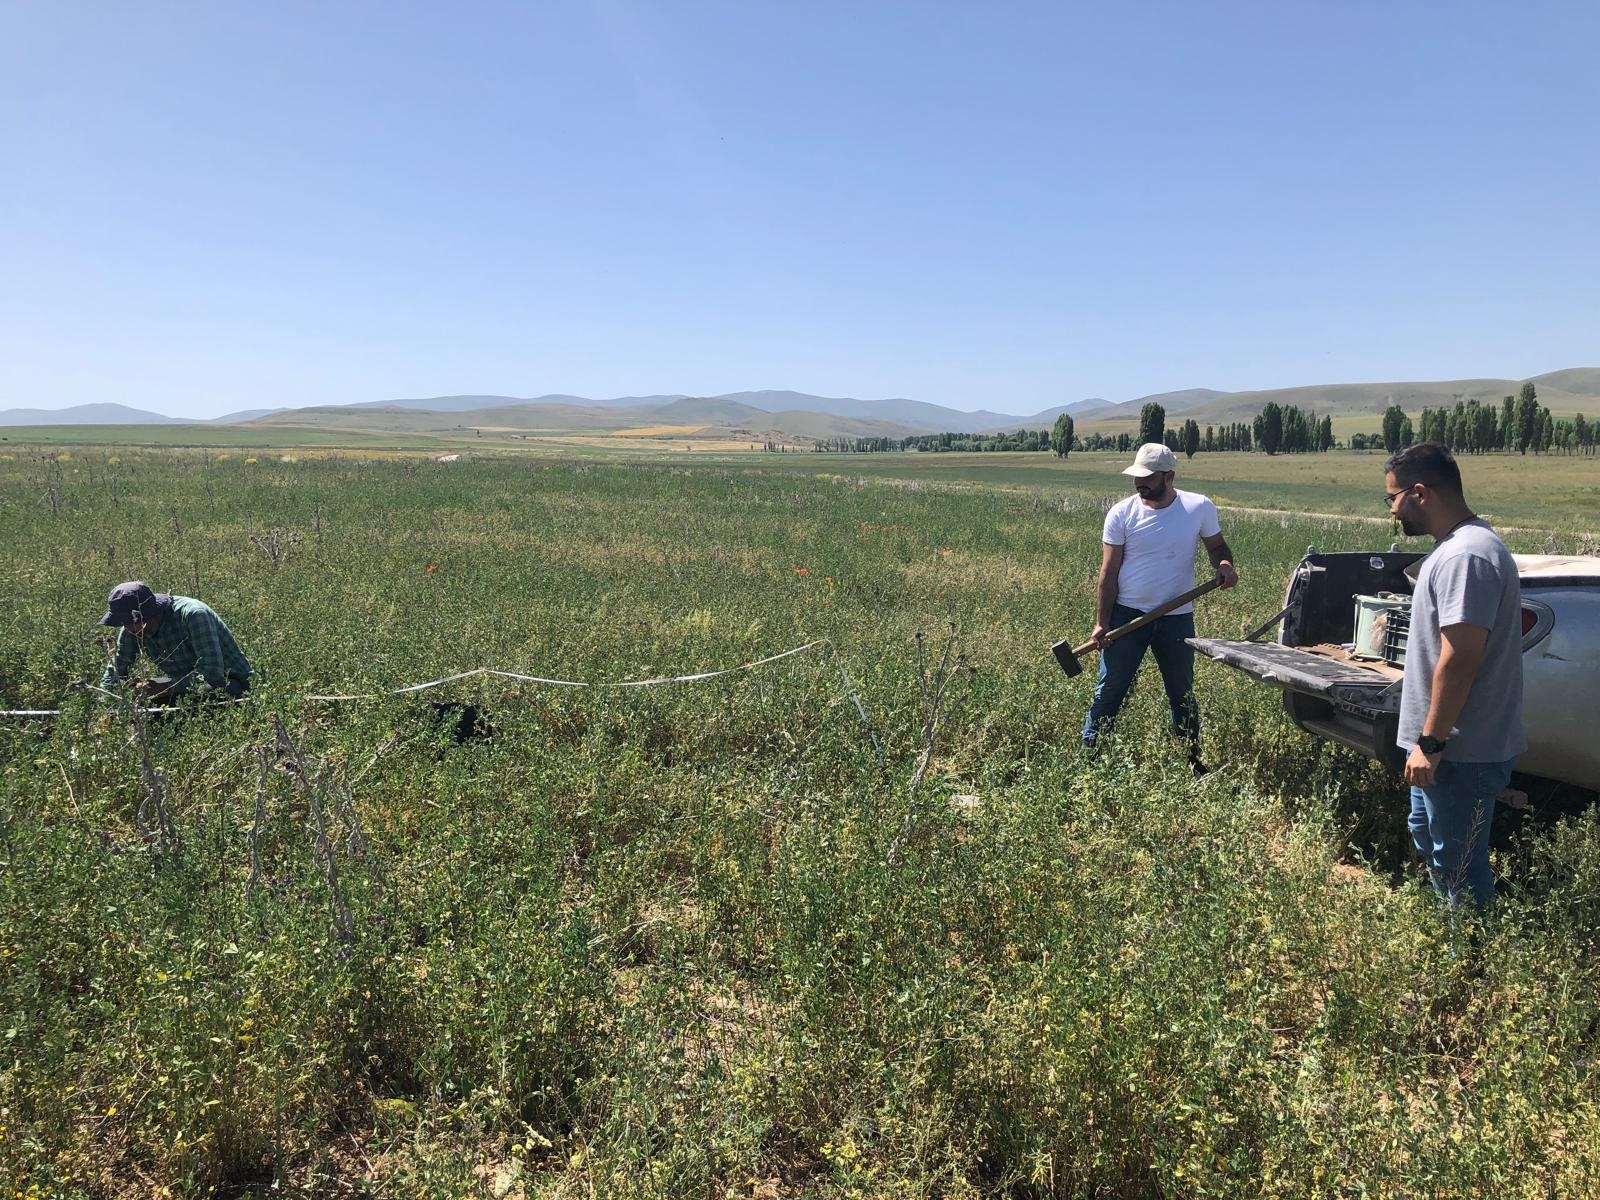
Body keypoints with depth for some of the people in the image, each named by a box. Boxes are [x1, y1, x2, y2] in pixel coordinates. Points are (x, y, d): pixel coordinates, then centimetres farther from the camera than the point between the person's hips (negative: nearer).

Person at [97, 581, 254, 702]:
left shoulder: (193, 614, -27)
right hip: (185, 688, 7)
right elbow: (115, 671, 7)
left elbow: (212, 673, -33)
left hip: (232, 684, -7)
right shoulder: (131, 629, -5)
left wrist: (168, 686, -33)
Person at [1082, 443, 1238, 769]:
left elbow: (1216, 546, 9)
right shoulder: (1121, 514, -8)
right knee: (1109, 691, 2)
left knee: (1183, 694, 15)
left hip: (1177, 619, 2)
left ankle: (1193, 760, 29)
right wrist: (1101, 623, -10)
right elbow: (1108, 572, -5)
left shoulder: (1199, 508, -5)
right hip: (1127, 615, -1)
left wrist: (1225, 563, -16)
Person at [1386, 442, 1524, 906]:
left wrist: (1430, 743, -23)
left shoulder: (1465, 556, -23)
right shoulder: (1457, 546, 11)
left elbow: (1459, 660, -27)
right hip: (1447, 743, 11)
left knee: (1460, 869, 1)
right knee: (1428, 837, 25)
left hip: (1464, 753, -11)